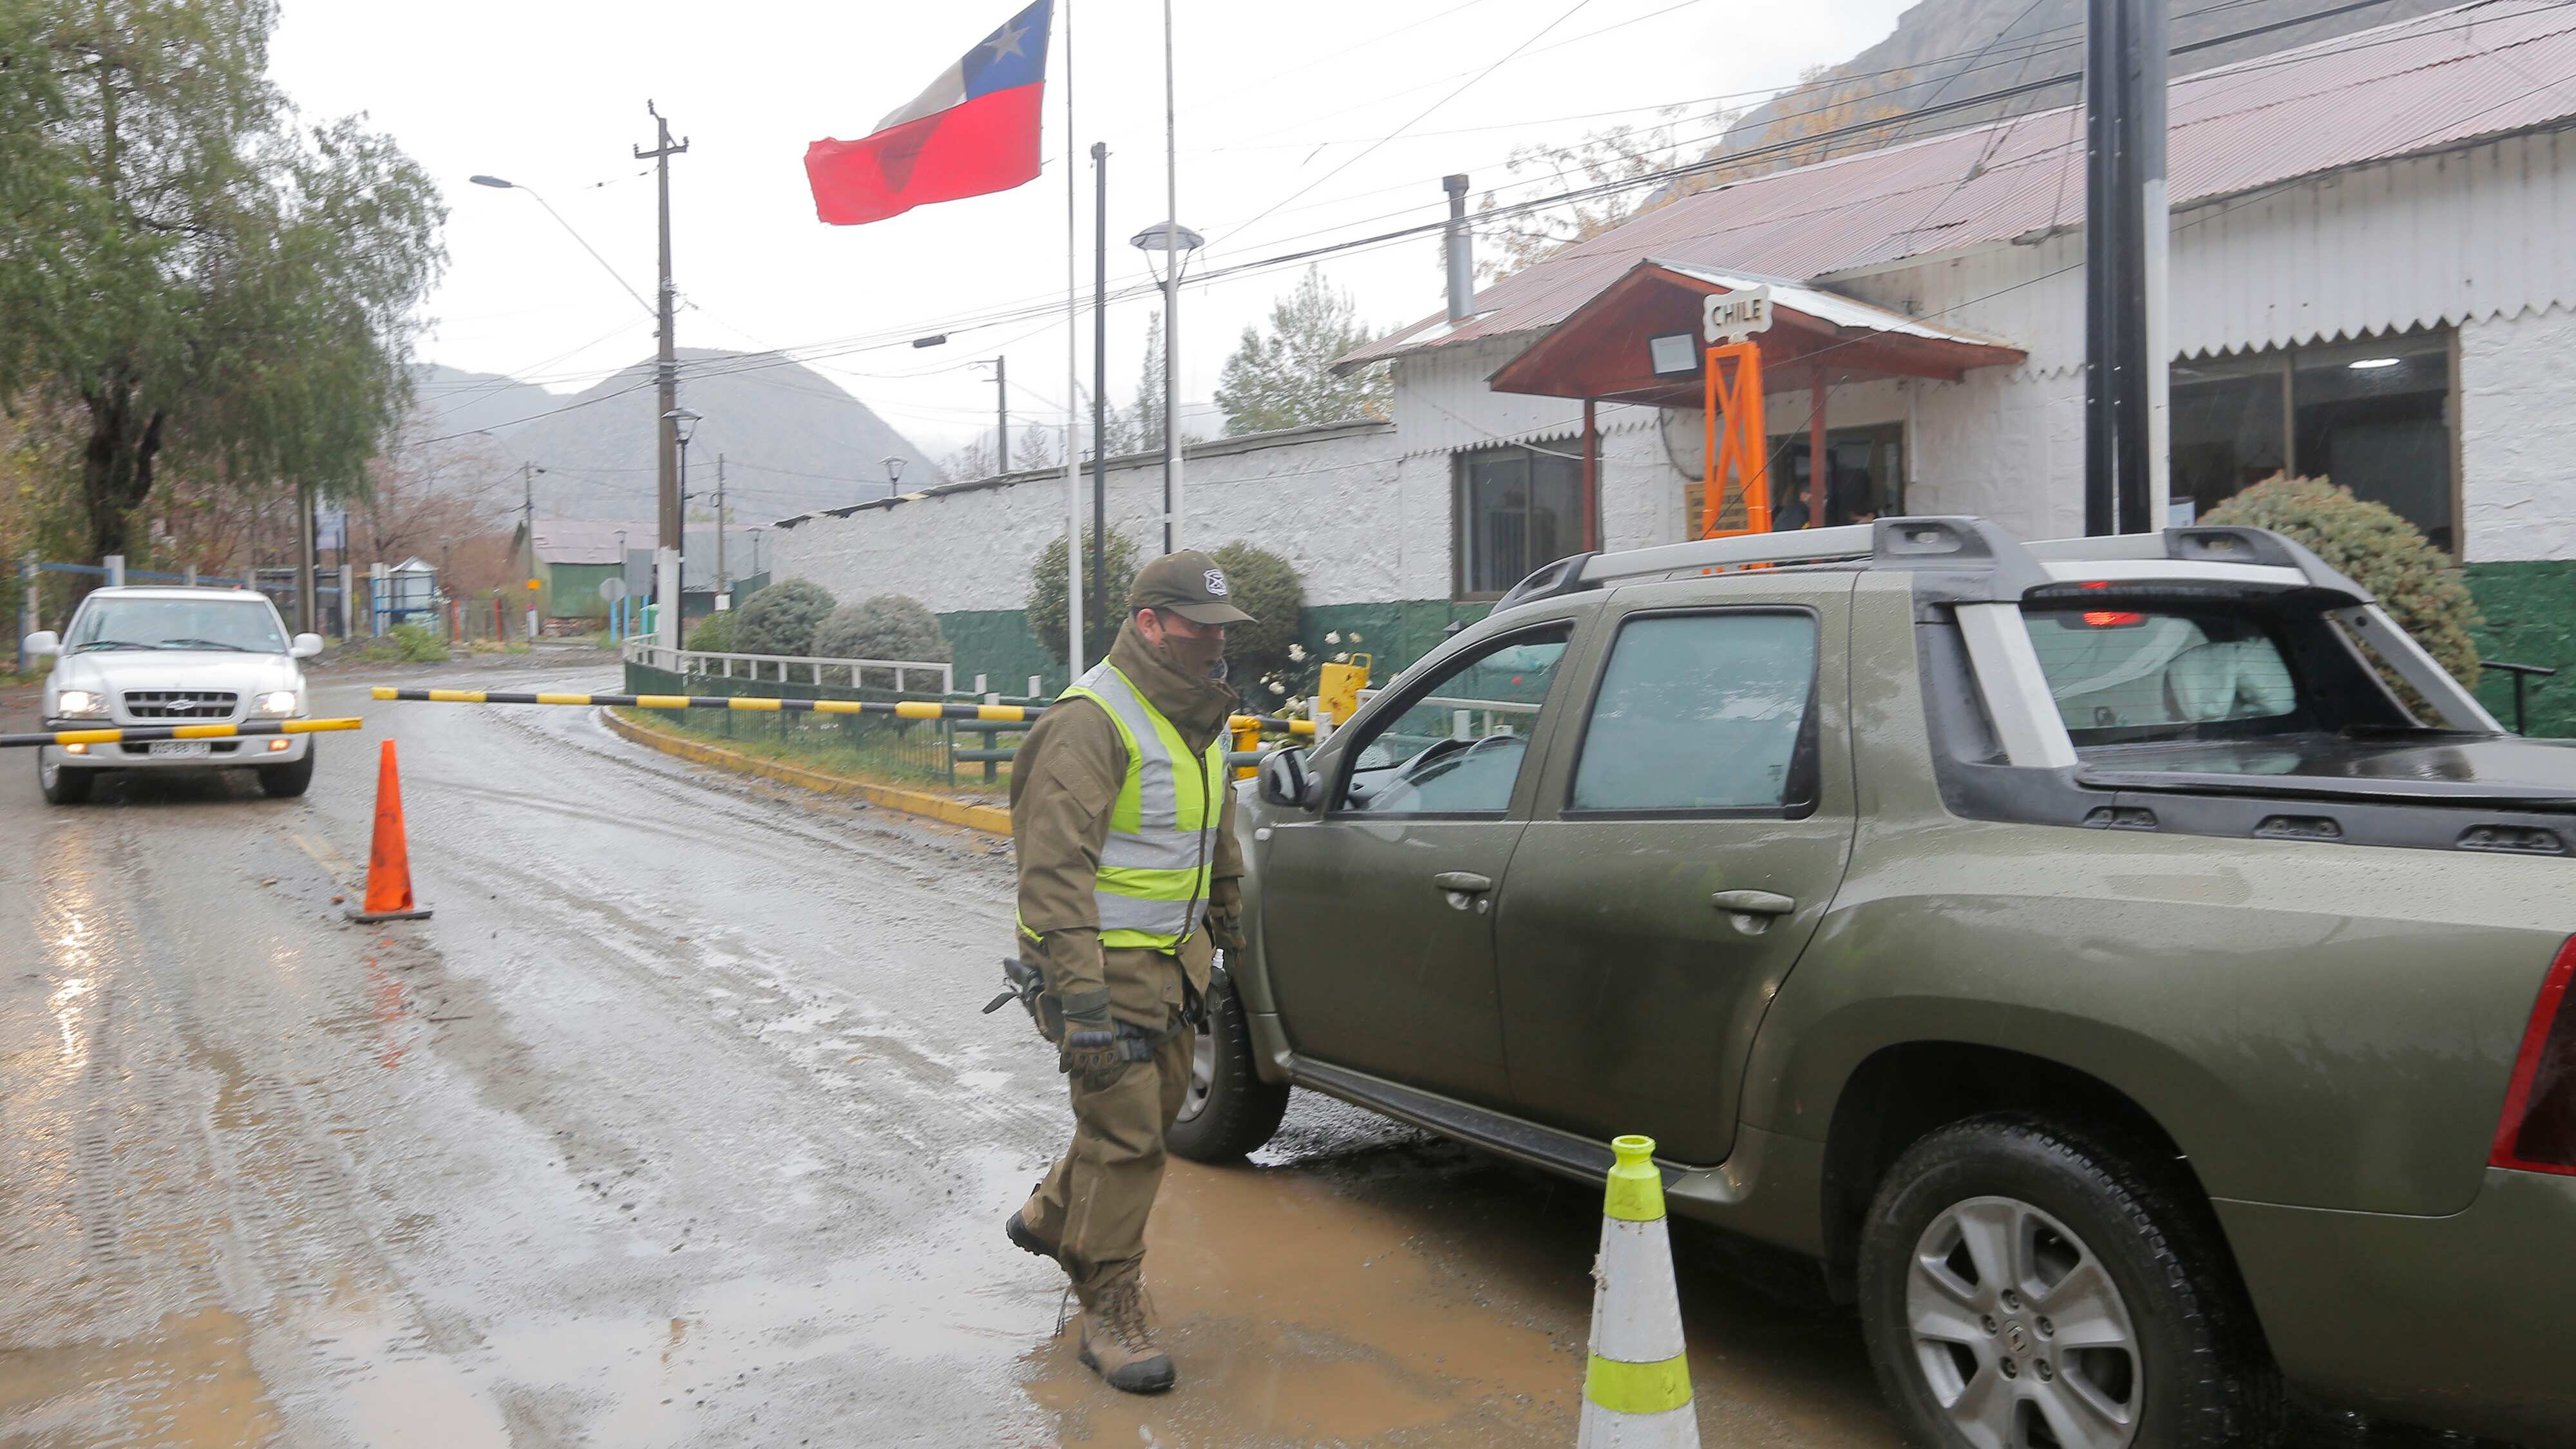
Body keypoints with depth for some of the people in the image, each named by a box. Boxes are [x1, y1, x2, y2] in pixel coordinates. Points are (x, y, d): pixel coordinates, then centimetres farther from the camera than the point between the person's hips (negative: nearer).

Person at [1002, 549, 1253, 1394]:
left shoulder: (1199, 715, 9)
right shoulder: (1092, 721, -20)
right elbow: (1055, 866, -26)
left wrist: (1226, 917, 28)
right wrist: (1081, 1000, -30)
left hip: (1173, 955, 9)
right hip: (1106, 961, -9)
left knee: (1154, 1110, 19)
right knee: (1126, 1134, -6)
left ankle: (1050, 1217, 43)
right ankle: (1110, 1311, 9)